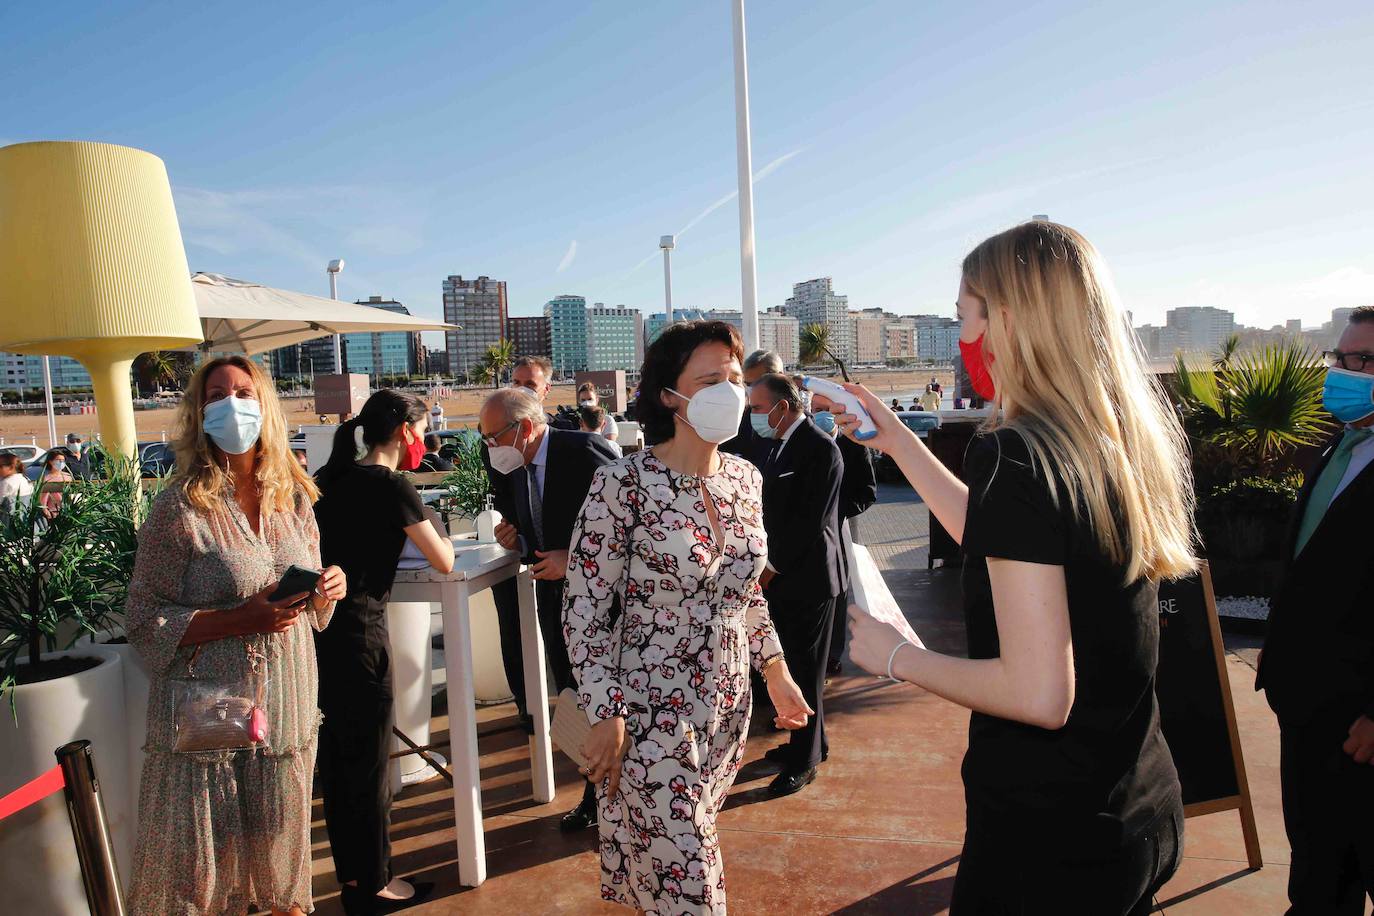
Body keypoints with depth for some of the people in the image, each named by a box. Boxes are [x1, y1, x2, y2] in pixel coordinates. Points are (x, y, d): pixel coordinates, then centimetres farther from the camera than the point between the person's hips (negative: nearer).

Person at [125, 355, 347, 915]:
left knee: (281, 844, 15)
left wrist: (327, 590, -6)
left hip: (287, 707, 4)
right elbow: (144, 622, -10)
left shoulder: (294, 498, 6)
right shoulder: (180, 508, -10)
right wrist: (240, 620, -21)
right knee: (207, 857, 6)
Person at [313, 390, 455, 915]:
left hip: (318, 629, 8)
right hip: (358, 633, -8)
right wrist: (439, 539, 14)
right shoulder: (391, 486, -11)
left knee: (335, 757, 18)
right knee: (369, 763, 6)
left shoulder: (329, 477, 11)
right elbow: (444, 563, -7)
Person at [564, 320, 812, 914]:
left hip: (728, 708, 6)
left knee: (685, 863, 19)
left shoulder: (745, 478, 2)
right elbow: (583, 610, -13)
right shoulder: (623, 483, -17)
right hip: (650, 716, -5)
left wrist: (775, 671, 11)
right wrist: (606, 717, -14)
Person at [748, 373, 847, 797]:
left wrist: (772, 567, -16)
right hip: (779, 576, 8)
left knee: (806, 669, 4)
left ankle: (804, 761, 18)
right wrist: (763, 563, 3)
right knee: (794, 664, 16)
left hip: (808, 578, -8)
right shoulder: (777, 446, 11)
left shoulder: (820, 449, -16)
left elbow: (810, 520, -20)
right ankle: (809, 742, 33)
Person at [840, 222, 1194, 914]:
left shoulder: (1013, 453, -24)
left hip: (1048, 836, -8)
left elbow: (1039, 694, -27)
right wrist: (896, 440, 18)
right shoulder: (1127, 438, 2)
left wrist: (896, 657, -12)